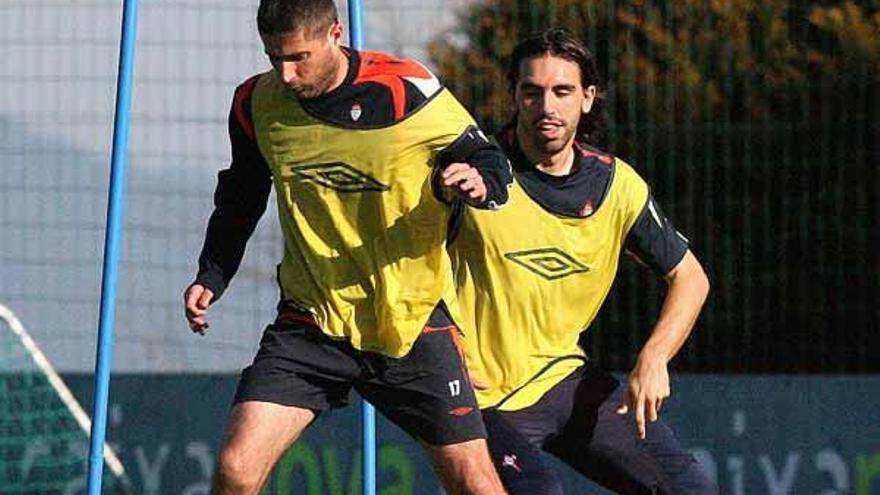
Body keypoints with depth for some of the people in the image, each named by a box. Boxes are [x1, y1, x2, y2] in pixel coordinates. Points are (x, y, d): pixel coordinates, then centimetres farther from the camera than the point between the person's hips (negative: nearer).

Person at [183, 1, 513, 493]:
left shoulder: (406, 92, -14)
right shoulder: (257, 103, -2)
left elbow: (489, 159, -3)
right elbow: (240, 200, 17)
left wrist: (479, 184, -26)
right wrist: (211, 278, 4)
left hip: (412, 320, -2)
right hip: (311, 320, 2)